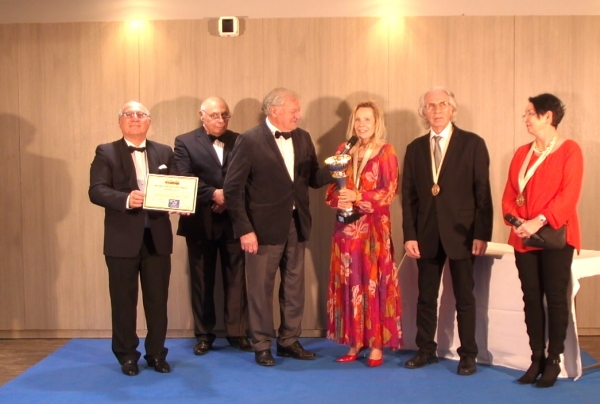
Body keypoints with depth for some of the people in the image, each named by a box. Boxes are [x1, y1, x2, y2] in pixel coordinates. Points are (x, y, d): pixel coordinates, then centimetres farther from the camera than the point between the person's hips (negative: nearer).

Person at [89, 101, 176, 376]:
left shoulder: (165, 153, 12)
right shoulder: (106, 153, 2)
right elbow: (96, 191, -10)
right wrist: (125, 199, -27)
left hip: (158, 237, 3)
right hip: (123, 238, -2)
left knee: (158, 299, 9)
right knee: (124, 301, 6)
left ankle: (156, 353, 22)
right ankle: (127, 356, 20)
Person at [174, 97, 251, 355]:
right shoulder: (185, 142, 1)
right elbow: (184, 180, -10)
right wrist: (213, 194, -21)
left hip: (233, 219, 1)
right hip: (201, 221, -1)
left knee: (236, 277, 5)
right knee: (202, 279, 8)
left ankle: (237, 332, 14)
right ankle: (204, 334, 19)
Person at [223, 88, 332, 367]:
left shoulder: (303, 138, 7)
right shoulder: (250, 141, -11)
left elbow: (311, 178, 10)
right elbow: (233, 188, -12)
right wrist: (244, 229, -16)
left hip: (296, 223, 6)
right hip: (265, 226, -5)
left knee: (294, 285, 13)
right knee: (261, 287, 5)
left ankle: (289, 341, 28)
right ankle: (262, 346, 19)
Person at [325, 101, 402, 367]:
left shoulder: (386, 152, 0)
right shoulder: (344, 150, 12)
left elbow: (389, 193, -6)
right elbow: (331, 189, 11)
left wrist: (357, 197, -17)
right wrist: (339, 201, -10)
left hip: (374, 227, -4)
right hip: (346, 226, 4)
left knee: (374, 284, -3)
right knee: (348, 284, 4)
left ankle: (377, 345, 4)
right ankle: (354, 343, 12)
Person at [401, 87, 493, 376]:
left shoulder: (473, 144, -2)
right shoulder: (415, 148, 8)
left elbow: (482, 192, -5)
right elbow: (408, 196, 6)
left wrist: (482, 234, -10)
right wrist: (409, 235, -1)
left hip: (462, 233, -3)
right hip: (427, 234, 3)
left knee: (464, 298, 6)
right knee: (426, 297, 10)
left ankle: (468, 355, 17)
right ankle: (426, 350, 23)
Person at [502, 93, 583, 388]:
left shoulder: (569, 150, -4)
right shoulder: (522, 153, 12)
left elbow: (569, 195, -13)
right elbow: (509, 193, 9)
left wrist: (539, 221, -22)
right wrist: (516, 221, -9)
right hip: (524, 238, 5)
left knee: (555, 297, 0)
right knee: (531, 298, 6)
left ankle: (554, 361, 9)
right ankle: (536, 359, 14)